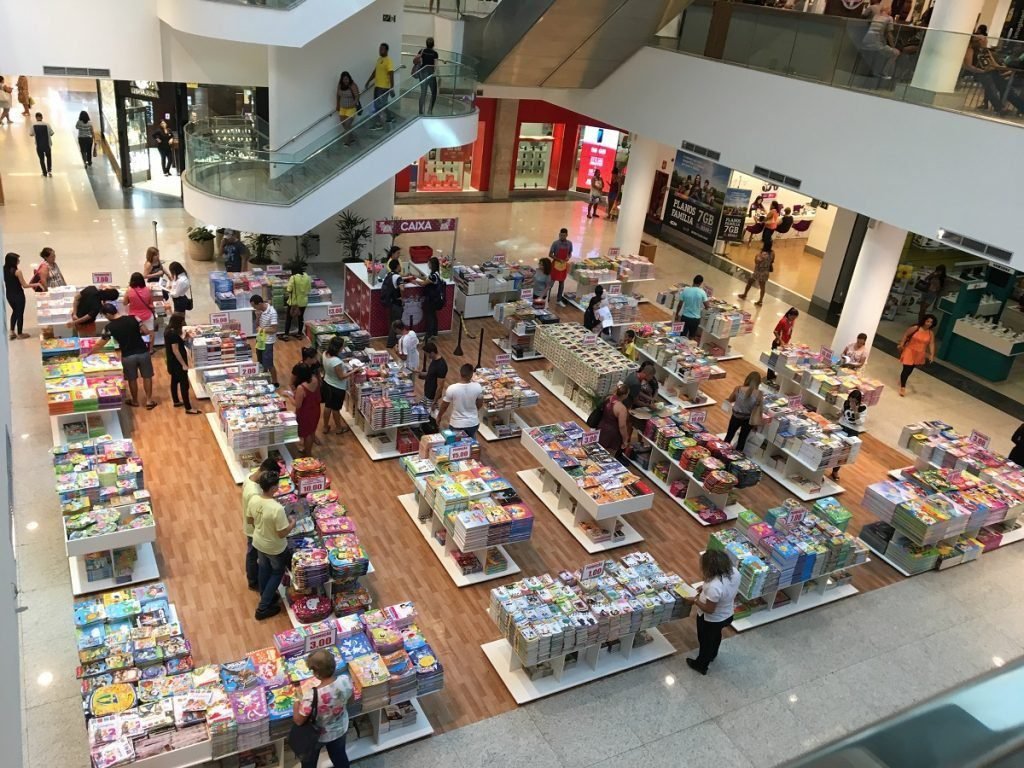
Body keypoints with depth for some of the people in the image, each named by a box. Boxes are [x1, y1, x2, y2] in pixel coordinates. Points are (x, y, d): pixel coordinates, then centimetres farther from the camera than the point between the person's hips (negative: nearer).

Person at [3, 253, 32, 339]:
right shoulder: (17, 272, -21)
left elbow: (6, 283, 7)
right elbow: (24, 285, -18)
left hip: (9, 295, 6)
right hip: (18, 295, -6)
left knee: (15, 311, 27)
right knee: (20, 313, 10)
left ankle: (11, 331, 27)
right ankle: (19, 334, 21)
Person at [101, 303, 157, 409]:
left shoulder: (109, 327, -9)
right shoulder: (133, 319, -8)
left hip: (128, 356, -1)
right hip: (143, 352, 1)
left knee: (132, 379, 18)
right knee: (147, 376, 14)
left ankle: (135, 401, 34)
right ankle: (149, 400, 17)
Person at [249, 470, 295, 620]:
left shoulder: (253, 500, -17)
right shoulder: (277, 509, -37)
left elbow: (251, 520, 1)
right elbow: (282, 533, -27)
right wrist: (292, 524, -9)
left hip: (258, 542, 6)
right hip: (275, 548, -6)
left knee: (264, 569, 30)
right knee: (277, 573, 20)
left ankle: (265, 597, 52)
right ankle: (263, 608, 28)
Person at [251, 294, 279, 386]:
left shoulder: (272, 312, -23)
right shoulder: (260, 311, 0)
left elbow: (274, 330, -23)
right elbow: (257, 325, 8)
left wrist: (262, 329, -14)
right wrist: (257, 317, -10)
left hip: (268, 341, -8)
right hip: (260, 339, 8)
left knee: (268, 364, 1)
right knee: (261, 362, 20)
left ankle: (275, 383, 16)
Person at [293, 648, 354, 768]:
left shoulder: (311, 695, -41)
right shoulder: (345, 680, -29)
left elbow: (298, 720, -25)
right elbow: (348, 697, -5)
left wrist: (297, 700, -9)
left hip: (317, 736, -3)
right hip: (340, 729, 3)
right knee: (340, 756, 32)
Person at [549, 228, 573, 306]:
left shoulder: (569, 243, -3)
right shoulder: (555, 243, -14)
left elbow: (570, 253, 9)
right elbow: (550, 254, -11)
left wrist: (568, 257, -14)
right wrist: (558, 259, -22)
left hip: (564, 265, 4)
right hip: (556, 264, -4)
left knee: (562, 283, 12)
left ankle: (559, 300, 23)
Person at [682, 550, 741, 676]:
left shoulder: (714, 587, -44)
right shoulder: (734, 571, -22)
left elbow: (709, 609, -29)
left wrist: (695, 601, -14)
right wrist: (706, 588, 1)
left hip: (711, 620, -6)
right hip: (727, 615, 7)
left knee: (706, 641, 23)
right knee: (716, 636, 35)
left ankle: (701, 665, 50)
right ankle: (712, 655, 63)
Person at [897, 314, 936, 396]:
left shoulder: (931, 333, -5)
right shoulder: (915, 328, -14)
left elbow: (931, 343, -3)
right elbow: (905, 335, -6)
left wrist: (932, 355, -10)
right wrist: (901, 345, -7)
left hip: (919, 354, 4)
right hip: (910, 351, -4)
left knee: (910, 369, 20)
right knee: (906, 369, -8)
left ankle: (903, 380, 46)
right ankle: (902, 387, 3)